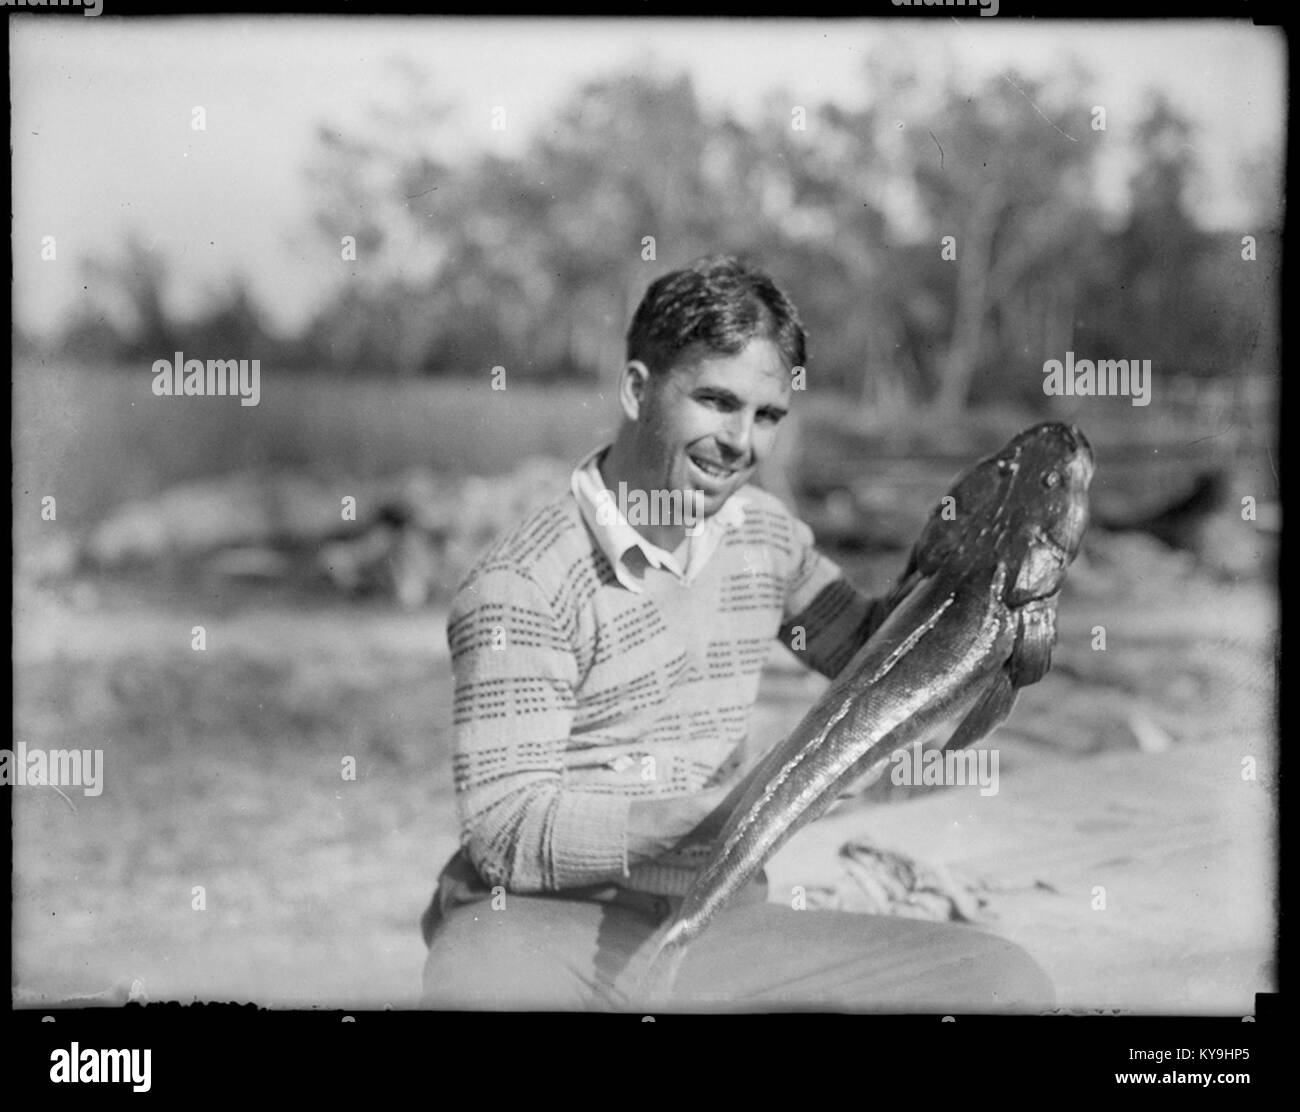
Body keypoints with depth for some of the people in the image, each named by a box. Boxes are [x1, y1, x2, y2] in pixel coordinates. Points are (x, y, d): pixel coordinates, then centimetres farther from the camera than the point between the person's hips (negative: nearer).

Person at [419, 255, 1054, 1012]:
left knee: (1008, 982, -9)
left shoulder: (765, 535, 9)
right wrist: (749, 805, -24)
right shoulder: (522, 588, -12)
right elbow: (509, 835, -16)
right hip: (541, 923, -7)